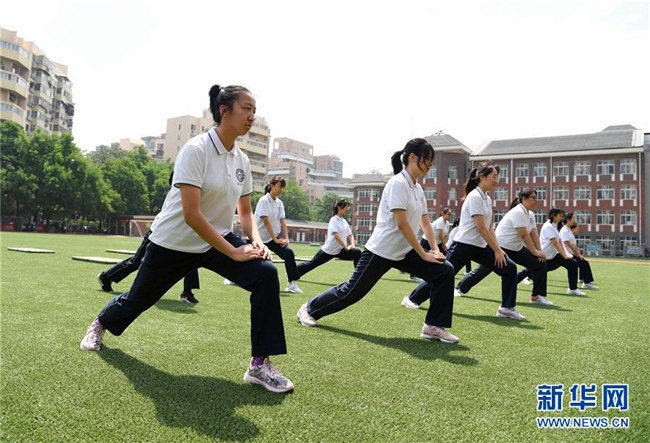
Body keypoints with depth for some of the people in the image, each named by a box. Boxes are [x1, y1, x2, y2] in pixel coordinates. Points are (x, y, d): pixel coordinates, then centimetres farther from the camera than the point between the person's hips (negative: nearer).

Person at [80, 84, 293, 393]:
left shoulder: (242, 160, 0)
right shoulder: (196, 150, -21)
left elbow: (245, 211, 9)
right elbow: (191, 215, -28)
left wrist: (255, 240, -11)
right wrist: (234, 252, -28)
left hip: (218, 241, 5)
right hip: (174, 243, -5)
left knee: (266, 274, -19)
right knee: (138, 299, 15)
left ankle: (260, 364, -11)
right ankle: (100, 324, 53)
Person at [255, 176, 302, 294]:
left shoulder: (279, 202, 5)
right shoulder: (264, 201, -14)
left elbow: (282, 221, 1)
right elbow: (266, 221, -20)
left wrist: (285, 238, -12)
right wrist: (275, 239, -23)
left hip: (275, 236, 5)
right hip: (260, 238, -5)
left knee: (289, 253, -19)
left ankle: (292, 284, -19)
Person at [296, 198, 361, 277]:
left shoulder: (344, 221, 10)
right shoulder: (334, 220, -10)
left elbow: (350, 235, 14)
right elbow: (336, 235, -22)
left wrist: (352, 245, -6)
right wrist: (346, 247, -23)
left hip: (340, 250, 5)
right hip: (328, 250, -5)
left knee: (357, 252, -16)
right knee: (312, 264, 3)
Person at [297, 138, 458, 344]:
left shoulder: (418, 188, 9)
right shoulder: (398, 183, -18)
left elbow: (425, 222, 14)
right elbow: (402, 224, -24)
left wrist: (435, 249, 0)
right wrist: (424, 254, -19)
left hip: (404, 252, 8)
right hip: (381, 251, -8)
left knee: (445, 272, -6)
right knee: (352, 290, 3)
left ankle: (433, 326, 1)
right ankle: (310, 308, 26)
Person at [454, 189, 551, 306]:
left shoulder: (530, 215, 7)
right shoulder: (518, 212, -21)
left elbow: (534, 234, 3)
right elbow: (524, 235, -25)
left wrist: (540, 251, -9)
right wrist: (535, 252, -21)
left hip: (516, 248, 9)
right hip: (500, 246, -8)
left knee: (541, 263, -3)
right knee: (482, 271, 1)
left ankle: (537, 296, 4)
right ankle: (460, 288, 21)